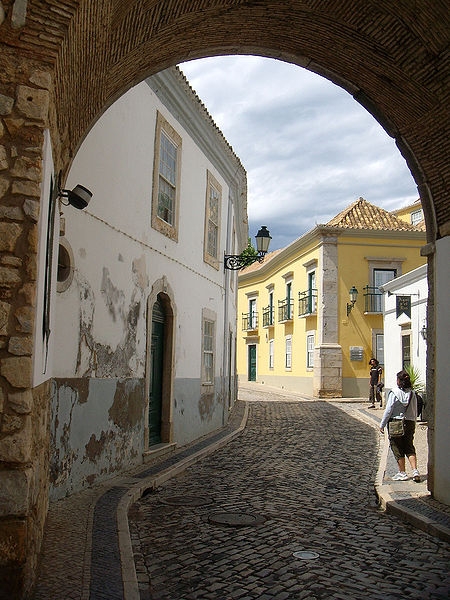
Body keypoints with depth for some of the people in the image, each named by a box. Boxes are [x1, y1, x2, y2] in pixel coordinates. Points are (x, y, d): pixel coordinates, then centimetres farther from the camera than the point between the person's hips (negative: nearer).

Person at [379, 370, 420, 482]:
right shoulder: (412, 393, 2)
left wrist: (382, 425, -4)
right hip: (410, 423, 5)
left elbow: (388, 410, -12)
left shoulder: (394, 393, -14)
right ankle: (415, 471, -3)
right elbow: (415, 411, 9)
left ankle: (402, 473, 13)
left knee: (397, 449, 7)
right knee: (409, 448, 12)